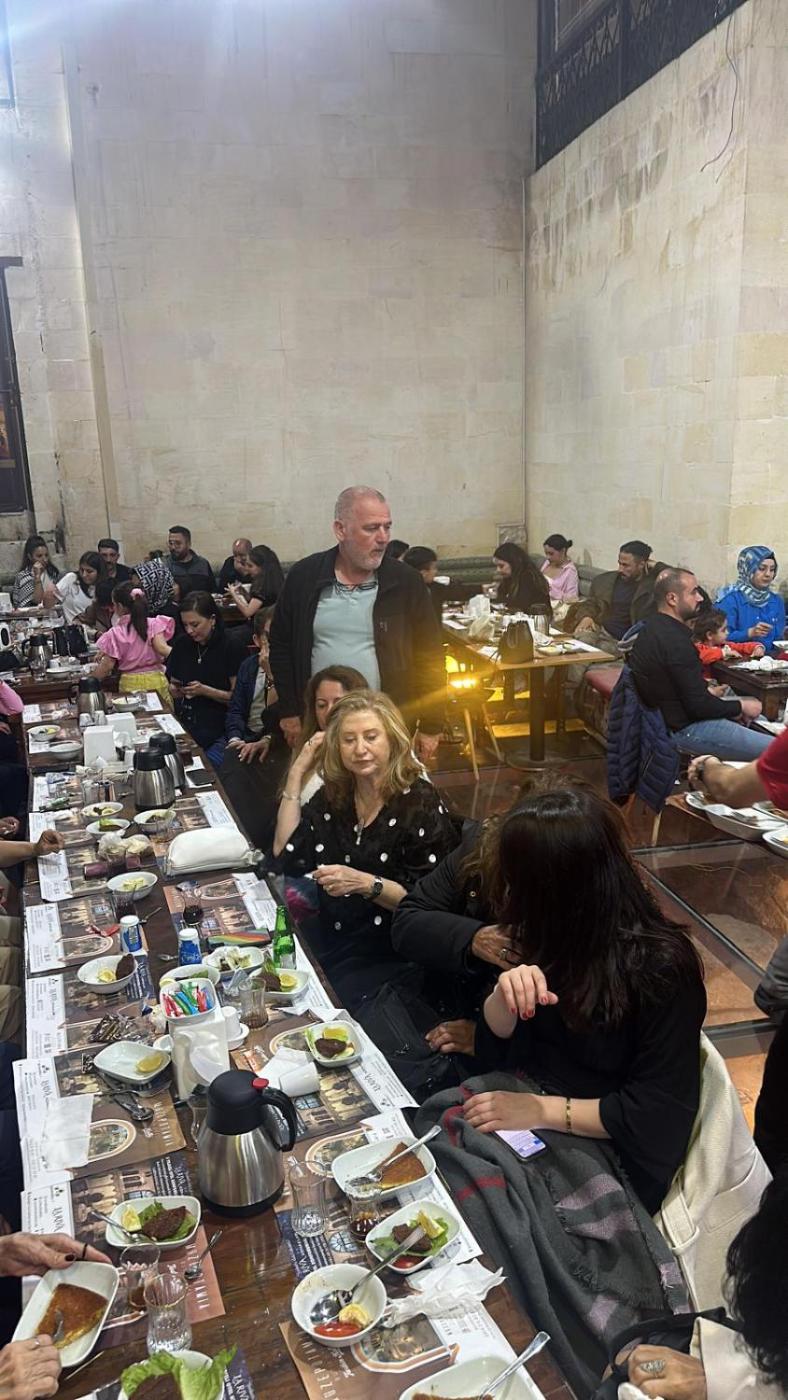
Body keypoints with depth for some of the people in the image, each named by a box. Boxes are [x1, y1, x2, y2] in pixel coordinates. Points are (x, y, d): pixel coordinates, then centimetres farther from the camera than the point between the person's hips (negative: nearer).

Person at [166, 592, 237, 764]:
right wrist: (174, 689, -3)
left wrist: (206, 691, -19)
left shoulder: (228, 647, -9)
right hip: (184, 726, 4)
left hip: (217, 732, -4)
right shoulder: (181, 643, 6)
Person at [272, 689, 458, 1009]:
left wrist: (366, 883, -28)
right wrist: (297, 774, -3)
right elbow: (288, 857, -3)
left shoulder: (419, 802, -12)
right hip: (330, 944, 5)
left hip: (391, 956, -5)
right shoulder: (333, 793, 5)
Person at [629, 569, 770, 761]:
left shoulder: (653, 626, 5)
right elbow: (699, 707, -23)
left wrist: (707, 692, 9)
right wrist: (741, 707, -9)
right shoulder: (676, 642, -27)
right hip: (684, 730, -11)